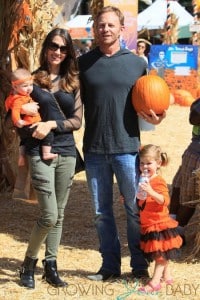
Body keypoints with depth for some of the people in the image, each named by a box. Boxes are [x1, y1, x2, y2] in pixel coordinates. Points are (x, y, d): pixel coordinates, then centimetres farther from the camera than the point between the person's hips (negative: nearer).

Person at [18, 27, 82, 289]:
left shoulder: (73, 82, 6)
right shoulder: (32, 78, 0)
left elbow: (77, 121, 2)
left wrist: (52, 124, -14)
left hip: (67, 153, 3)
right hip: (40, 153, -3)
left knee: (59, 215, 8)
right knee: (49, 216, -9)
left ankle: (51, 266, 19)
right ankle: (28, 264, 10)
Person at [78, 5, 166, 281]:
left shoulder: (136, 63, 4)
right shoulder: (84, 63, 6)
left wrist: (153, 117, -9)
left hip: (127, 147, -2)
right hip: (94, 150, 2)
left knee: (135, 209, 1)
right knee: (102, 212, 8)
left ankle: (139, 266, 11)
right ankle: (110, 265, 18)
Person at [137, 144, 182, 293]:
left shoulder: (159, 182, -16)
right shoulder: (144, 180, 10)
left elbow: (165, 201, -31)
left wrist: (151, 192, -45)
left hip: (159, 224, -9)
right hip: (148, 225, 9)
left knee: (160, 254, -6)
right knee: (162, 254, 18)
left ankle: (155, 281, -8)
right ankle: (167, 276, 29)